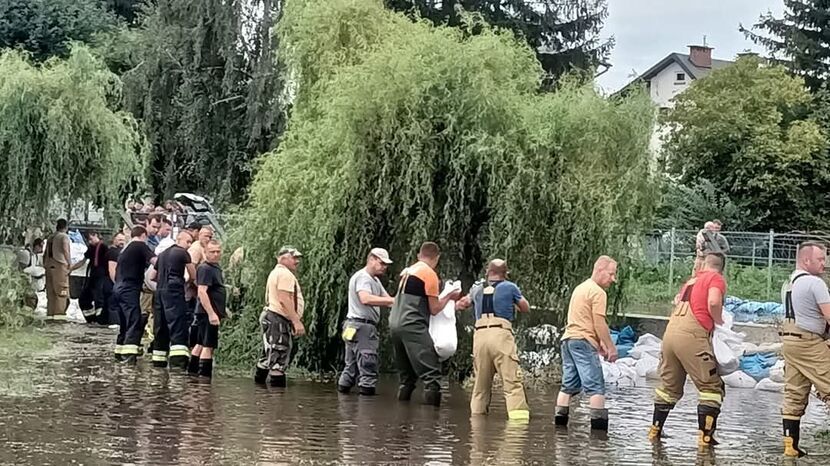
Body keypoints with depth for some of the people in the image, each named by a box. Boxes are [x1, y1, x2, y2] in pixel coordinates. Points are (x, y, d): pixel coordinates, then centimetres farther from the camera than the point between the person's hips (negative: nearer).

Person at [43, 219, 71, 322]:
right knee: (61, 291, -6)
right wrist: (69, 264, -13)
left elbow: (45, 254, 19)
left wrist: (45, 265, 23)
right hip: (60, 265, -7)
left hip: (49, 266, 7)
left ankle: (50, 314, 6)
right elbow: (65, 250, -17)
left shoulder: (50, 238, 19)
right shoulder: (64, 236, -1)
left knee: (51, 291, 8)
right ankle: (59, 313, -14)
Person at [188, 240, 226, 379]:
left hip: (212, 313, 10)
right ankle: (204, 376, -8)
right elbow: (202, 292, -23)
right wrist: (211, 313, -27)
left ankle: (192, 372, 21)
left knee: (201, 344, 14)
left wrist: (223, 310, 28)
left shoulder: (216, 268, 16)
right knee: (208, 345, -9)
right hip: (208, 313, -10)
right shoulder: (205, 269, -15)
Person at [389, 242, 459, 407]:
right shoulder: (430, 275, -4)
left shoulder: (407, 271, 18)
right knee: (432, 374, -10)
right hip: (413, 326, -8)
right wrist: (449, 296, 10)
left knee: (407, 375, 16)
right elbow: (434, 309, -5)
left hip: (395, 325, 8)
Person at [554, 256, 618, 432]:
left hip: (568, 338, 9)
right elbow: (600, 323, -14)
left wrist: (600, 343, 24)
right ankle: (599, 425, -13)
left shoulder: (580, 288, 21)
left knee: (569, 385, 12)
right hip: (583, 341, -9)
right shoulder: (598, 292, -9)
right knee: (596, 386, -8)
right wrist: (611, 347, -8)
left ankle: (559, 421, 11)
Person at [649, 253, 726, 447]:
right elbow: (713, 302, -16)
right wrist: (719, 322, 1)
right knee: (712, 387, 1)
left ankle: (655, 429, 28)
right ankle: (705, 436, -6)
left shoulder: (691, 280, 24)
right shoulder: (716, 279, 3)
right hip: (691, 336, -7)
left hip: (670, 331, 7)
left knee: (669, 386, 21)